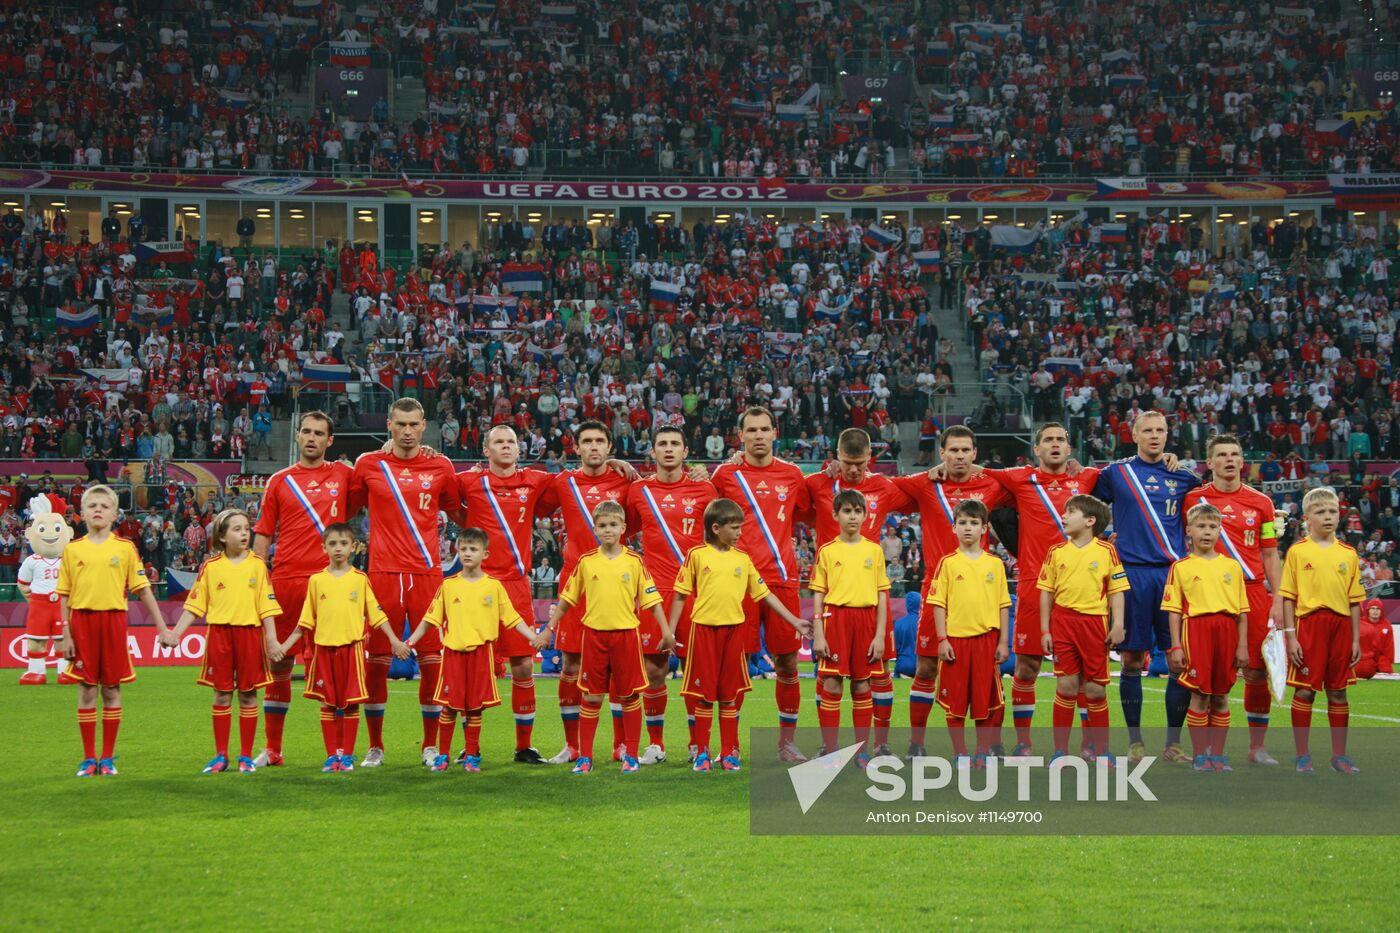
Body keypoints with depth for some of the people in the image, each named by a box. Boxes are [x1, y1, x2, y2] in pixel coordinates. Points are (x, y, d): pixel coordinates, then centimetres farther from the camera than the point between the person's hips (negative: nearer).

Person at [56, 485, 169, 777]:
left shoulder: (125, 548, 3)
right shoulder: (72, 550, 5)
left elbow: (142, 589, 6)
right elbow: (64, 595, 6)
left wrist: (161, 626, 3)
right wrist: (65, 635, 1)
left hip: (114, 619, 0)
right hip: (82, 620, 1)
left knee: (112, 689, 3)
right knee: (86, 690, 3)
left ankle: (108, 758, 10)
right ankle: (89, 758, 9)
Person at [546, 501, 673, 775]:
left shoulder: (634, 561, -1)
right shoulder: (586, 562, 3)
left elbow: (651, 599, 2)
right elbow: (567, 598, 10)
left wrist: (666, 631, -3)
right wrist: (550, 627, 8)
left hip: (626, 634, -1)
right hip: (594, 634, 1)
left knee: (629, 696, 4)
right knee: (591, 697, 4)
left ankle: (631, 754, 14)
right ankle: (584, 757, 9)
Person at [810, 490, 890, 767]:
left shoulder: (874, 551, 7)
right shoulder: (827, 551, 4)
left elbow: (882, 595, 7)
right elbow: (818, 595, 3)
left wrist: (880, 635, 0)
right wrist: (818, 634, -5)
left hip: (865, 619, 1)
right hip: (835, 618, -1)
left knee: (862, 686, 5)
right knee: (831, 685, -4)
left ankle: (862, 749, 12)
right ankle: (829, 750, 2)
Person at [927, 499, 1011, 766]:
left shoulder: (995, 564, 6)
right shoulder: (948, 563, 2)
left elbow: (1003, 605, 8)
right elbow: (939, 603, 2)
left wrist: (1003, 642, 3)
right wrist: (942, 639, -6)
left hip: (986, 638, 1)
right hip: (955, 639, -1)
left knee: (985, 702, 4)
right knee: (955, 702, 2)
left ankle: (982, 754, 14)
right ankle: (961, 755, 11)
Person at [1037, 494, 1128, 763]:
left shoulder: (1106, 551, 0)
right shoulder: (1056, 552, 5)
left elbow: (1116, 590, 2)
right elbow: (1046, 593, 8)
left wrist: (1118, 625, -7)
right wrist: (1045, 631, 3)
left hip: (1095, 622, -1)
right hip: (1063, 622, 1)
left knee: (1095, 688, 4)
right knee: (1066, 685, 0)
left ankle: (1100, 747, 16)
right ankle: (1061, 748, 6)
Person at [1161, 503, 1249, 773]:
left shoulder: (1232, 566, 11)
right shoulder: (1181, 567, 5)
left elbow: (1242, 610, 11)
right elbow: (1174, 610, 3)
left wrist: (1242, 645, 5)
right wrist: (1175, 647, -4)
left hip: (1227, 629, 3)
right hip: (1196, 629, -2)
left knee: (1221, 696, 6)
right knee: (1200, 696, -4)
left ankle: (1217, 754, 14)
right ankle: (1199, 755, 4)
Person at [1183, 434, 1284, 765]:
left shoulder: (1260, 502, 10)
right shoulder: (1194, 499, 4)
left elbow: (1270, 554, 12)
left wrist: (1278, 599, 5)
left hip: (1253, 591, 2)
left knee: (1258, 671, 2)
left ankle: (1257, 746, 12)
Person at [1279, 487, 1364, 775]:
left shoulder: (1348, 554, 9)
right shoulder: (1297, 552, 1)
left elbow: (1354, 600, 10)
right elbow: (1288, 597, 0)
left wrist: (1356, 639, 6)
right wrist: (1290, 636, -7)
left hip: (1340, 624, 3)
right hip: (1308, 623, -3)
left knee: (1338, 692, 8)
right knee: (1304, 691, -3)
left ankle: (1339, 756, 15)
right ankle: (1302, 756, 5)